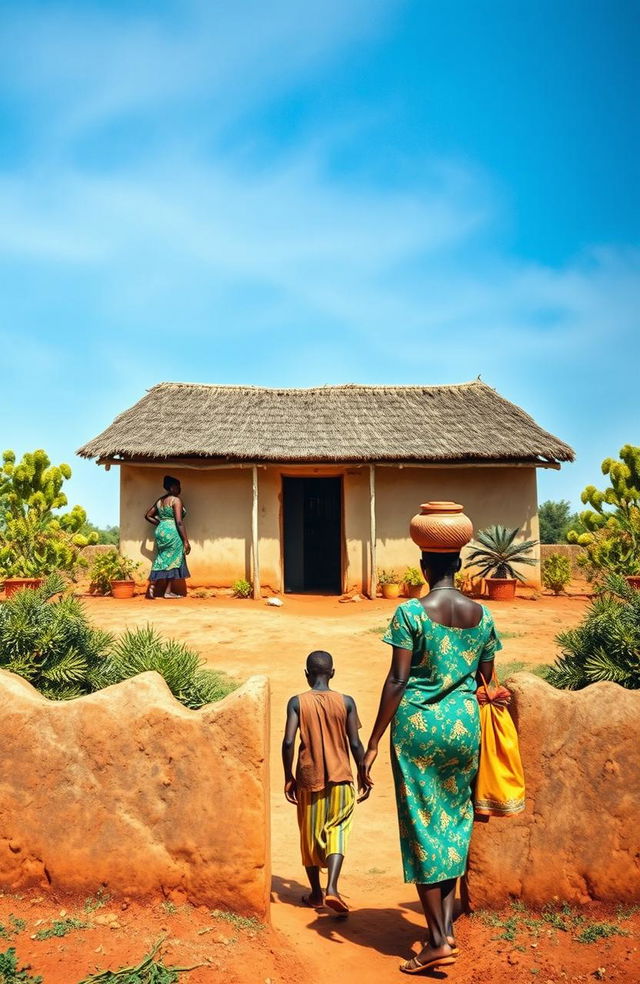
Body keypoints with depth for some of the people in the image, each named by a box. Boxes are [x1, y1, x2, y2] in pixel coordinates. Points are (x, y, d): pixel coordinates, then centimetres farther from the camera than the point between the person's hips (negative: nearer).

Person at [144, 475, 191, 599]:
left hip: (160, 532, 7)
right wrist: (186, 541, -14)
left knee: (162, 559, 14)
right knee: (173, 560, 2)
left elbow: (147, 516, 17)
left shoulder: (159, 500, 14)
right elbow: (179, 522, -16)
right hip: (172, 532, -7)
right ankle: (168, 591, 5)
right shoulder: (176, 500, -9)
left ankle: (152, 585, 6)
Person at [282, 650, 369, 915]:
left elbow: (288, 742, -14)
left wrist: (288, 778, -3)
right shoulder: (346, 702, -5)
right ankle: (332, 888, -10)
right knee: (337, 831, 8)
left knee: (310, 835, 15)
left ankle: (316, 894, 25)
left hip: (309, 778, 0)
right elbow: (355, 744, -5)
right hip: (340, 777, 0)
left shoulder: (297, 702, -7)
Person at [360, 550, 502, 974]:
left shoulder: (410, 612, -11)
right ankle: (448, 927, 22)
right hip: (464, 725, 4)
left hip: (418, 724, -4)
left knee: (423, 824, 6)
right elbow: (486, 679, 8)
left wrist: (373, 742, -9)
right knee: (455, 820, 18)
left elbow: (397, 680, -14)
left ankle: (438, 941, 9)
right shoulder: (482, 614, 2)